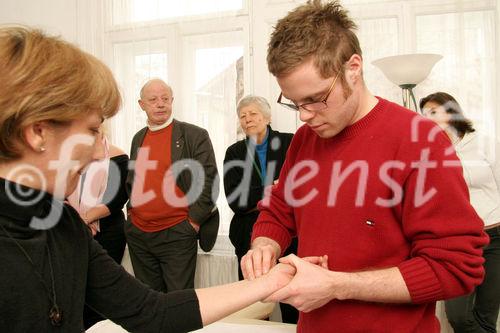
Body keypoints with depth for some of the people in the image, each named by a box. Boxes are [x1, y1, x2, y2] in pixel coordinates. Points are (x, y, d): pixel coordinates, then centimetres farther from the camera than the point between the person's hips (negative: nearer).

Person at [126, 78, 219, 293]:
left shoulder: (195, 136, -6)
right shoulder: (138, 138, 12)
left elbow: (209, 181, -10)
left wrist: (194, 222, -11)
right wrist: (132, 211, 11)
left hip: (177, 235, -5)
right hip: (137, 233, 5)